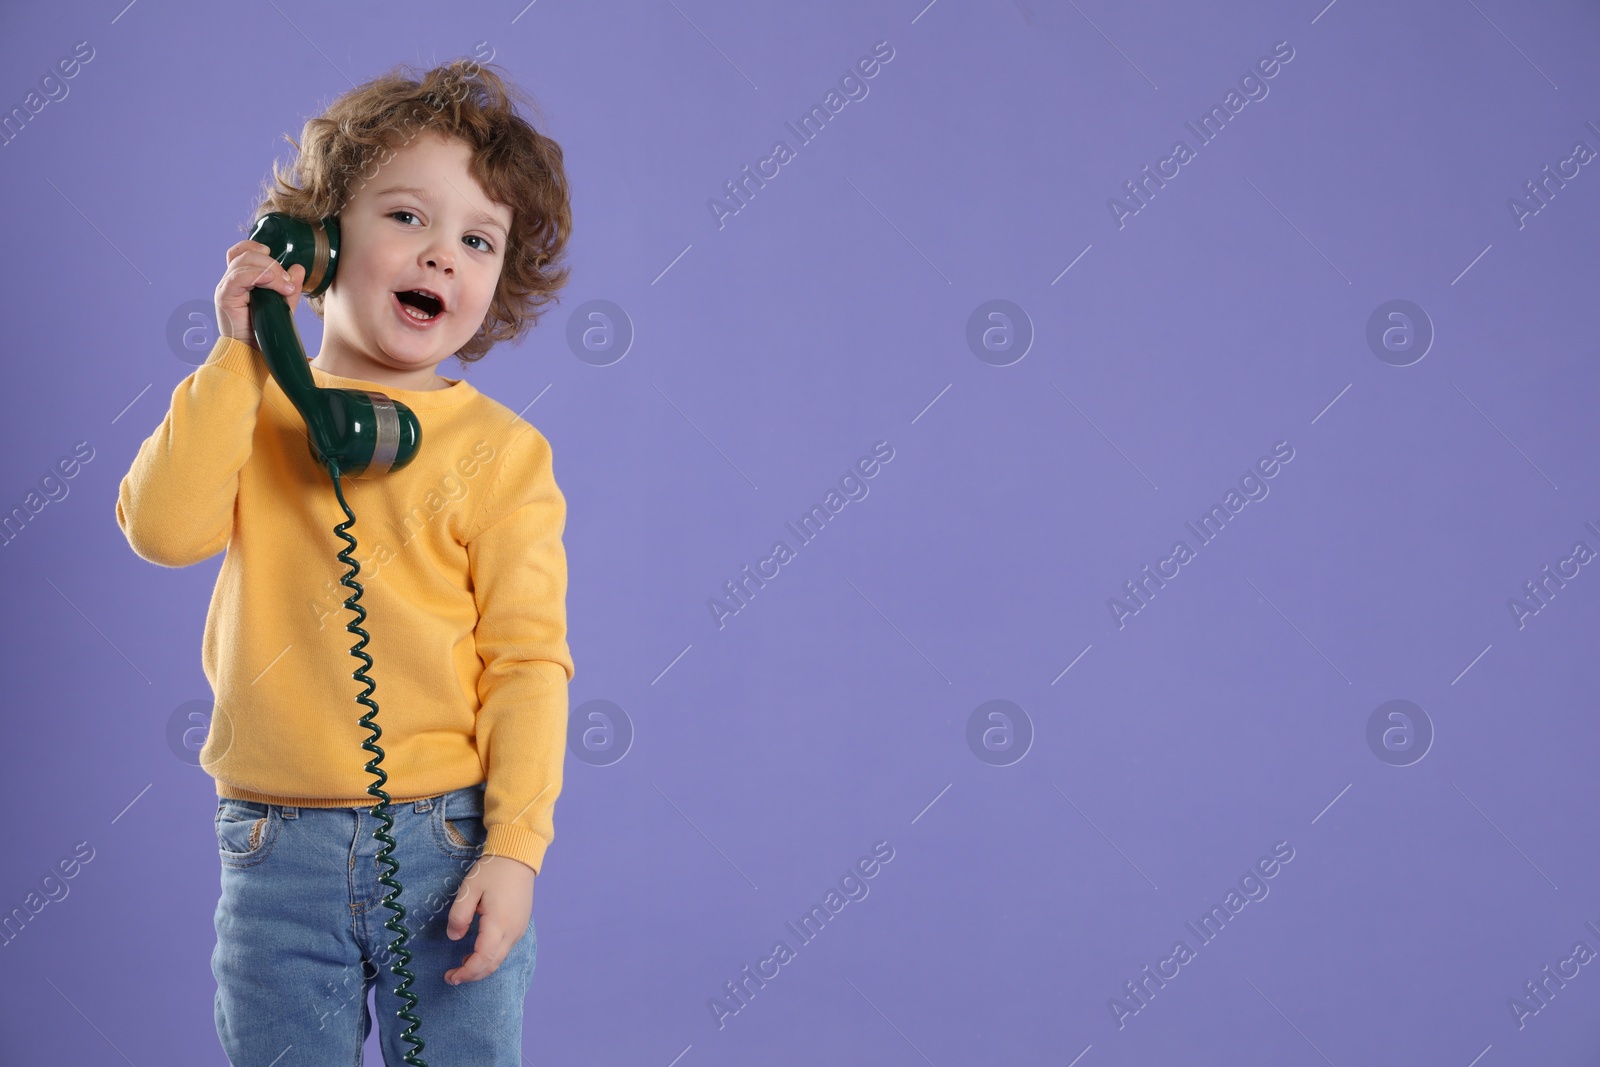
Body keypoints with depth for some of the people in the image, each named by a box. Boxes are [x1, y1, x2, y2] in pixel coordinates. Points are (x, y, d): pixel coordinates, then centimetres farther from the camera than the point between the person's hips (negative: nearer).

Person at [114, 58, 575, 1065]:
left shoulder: (499, 451, -2)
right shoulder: (255, 412, 6)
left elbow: (528, 660, -5)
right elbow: (164, 527, -12)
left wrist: (514, 848, -12)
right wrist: (240, 353, -11)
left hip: (446, 841, -2)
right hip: (277, 853, 2)